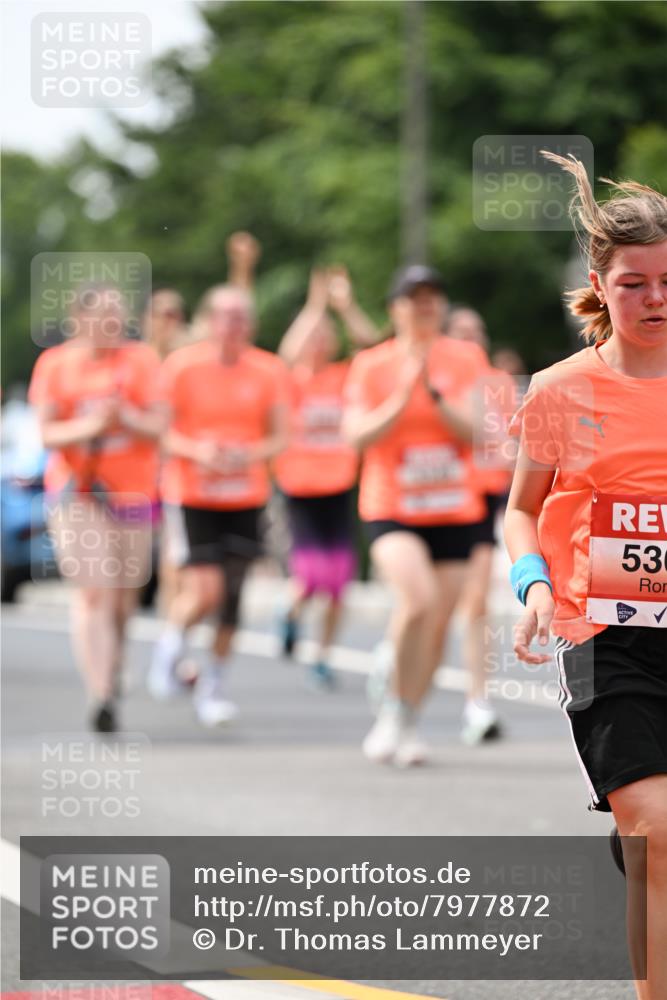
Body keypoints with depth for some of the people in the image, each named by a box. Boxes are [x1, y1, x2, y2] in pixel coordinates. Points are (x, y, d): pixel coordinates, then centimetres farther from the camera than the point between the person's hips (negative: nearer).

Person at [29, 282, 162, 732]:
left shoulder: (141, 360, 1)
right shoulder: (54, 365, 3)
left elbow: (157, 429, -3)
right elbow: (48, 433, -2)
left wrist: (125, 419, -24)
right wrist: (88, 427, -21)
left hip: (133, 492, 1)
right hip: (76, 493, -1)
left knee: (124, 594, 10)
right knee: (92, 592, -15)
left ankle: (112, 669, 39)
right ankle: (102, 695, -22)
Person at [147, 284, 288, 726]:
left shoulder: (264, 374, 3)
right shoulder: (182, 366, -5)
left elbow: (278, 437, 7)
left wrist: (253, 453, -15)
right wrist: (196, 450, -22)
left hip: (246, 498, 3)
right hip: (192, 495, -3)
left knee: (232, 596, 2)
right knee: (205, 591, -14)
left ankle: (214, 685, 16)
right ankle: (171, 644, 17)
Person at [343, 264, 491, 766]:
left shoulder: (466, 359, 3)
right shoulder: (371, 365, 1)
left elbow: (475, 431, -6)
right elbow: (358, 435, -7)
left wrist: (434, 394, -19)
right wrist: (403, 396, -17)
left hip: (454, 511, 3)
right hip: (391, 508, -2)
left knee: (437, 623, 4)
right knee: (418, 599, -26)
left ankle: (409, 725, 22)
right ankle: (393, 709, -9)